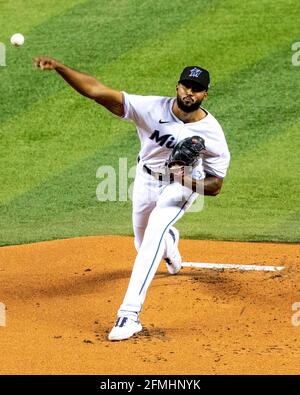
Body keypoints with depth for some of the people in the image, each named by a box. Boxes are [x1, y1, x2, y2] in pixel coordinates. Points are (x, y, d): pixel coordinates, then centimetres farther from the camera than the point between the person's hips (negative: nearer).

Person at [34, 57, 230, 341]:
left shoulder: (212, 134, -26)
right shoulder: (152, 108, -27)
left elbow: (215, 186, -18)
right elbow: (97, 91, -34)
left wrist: (190, 180, -40)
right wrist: (59, 67, -48)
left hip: (182, 186, -3)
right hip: (146, 179, 3)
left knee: (154, 235, -29)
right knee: (144, 243, 22)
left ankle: (130, 313, -32)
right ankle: (170, 243, 64)